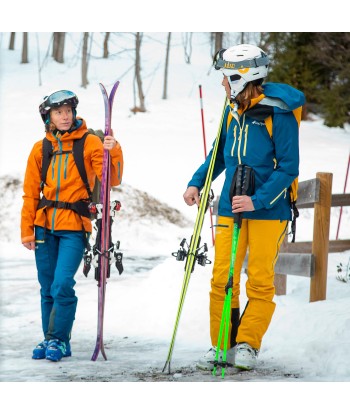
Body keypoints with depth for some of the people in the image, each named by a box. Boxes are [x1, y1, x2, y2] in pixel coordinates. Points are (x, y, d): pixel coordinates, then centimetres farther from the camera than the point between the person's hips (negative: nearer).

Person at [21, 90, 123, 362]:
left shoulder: (90, 142, 0)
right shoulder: (41, 149, 8)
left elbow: (111, 179, -10)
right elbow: (30, 193, 12)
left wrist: (113, 152, -26)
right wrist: (27, 230, 7)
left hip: (74, 226, -3)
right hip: (45, 226, 4)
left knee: (62, 285, -13)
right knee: (48, 288, 9)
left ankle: (59, 340, 0)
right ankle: (50, 339, 21)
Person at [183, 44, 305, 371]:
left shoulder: (278, 113, -12)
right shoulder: (232, 111, 7)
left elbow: (288, 168, -13)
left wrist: (257, 200, -22)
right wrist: (196, 183, 6)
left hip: (268, 209, -5)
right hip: (231, 206, 6)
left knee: (260, 282, 1)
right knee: (222, 279, 3)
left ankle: (247, 345, 10)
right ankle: (221, 345, 11)